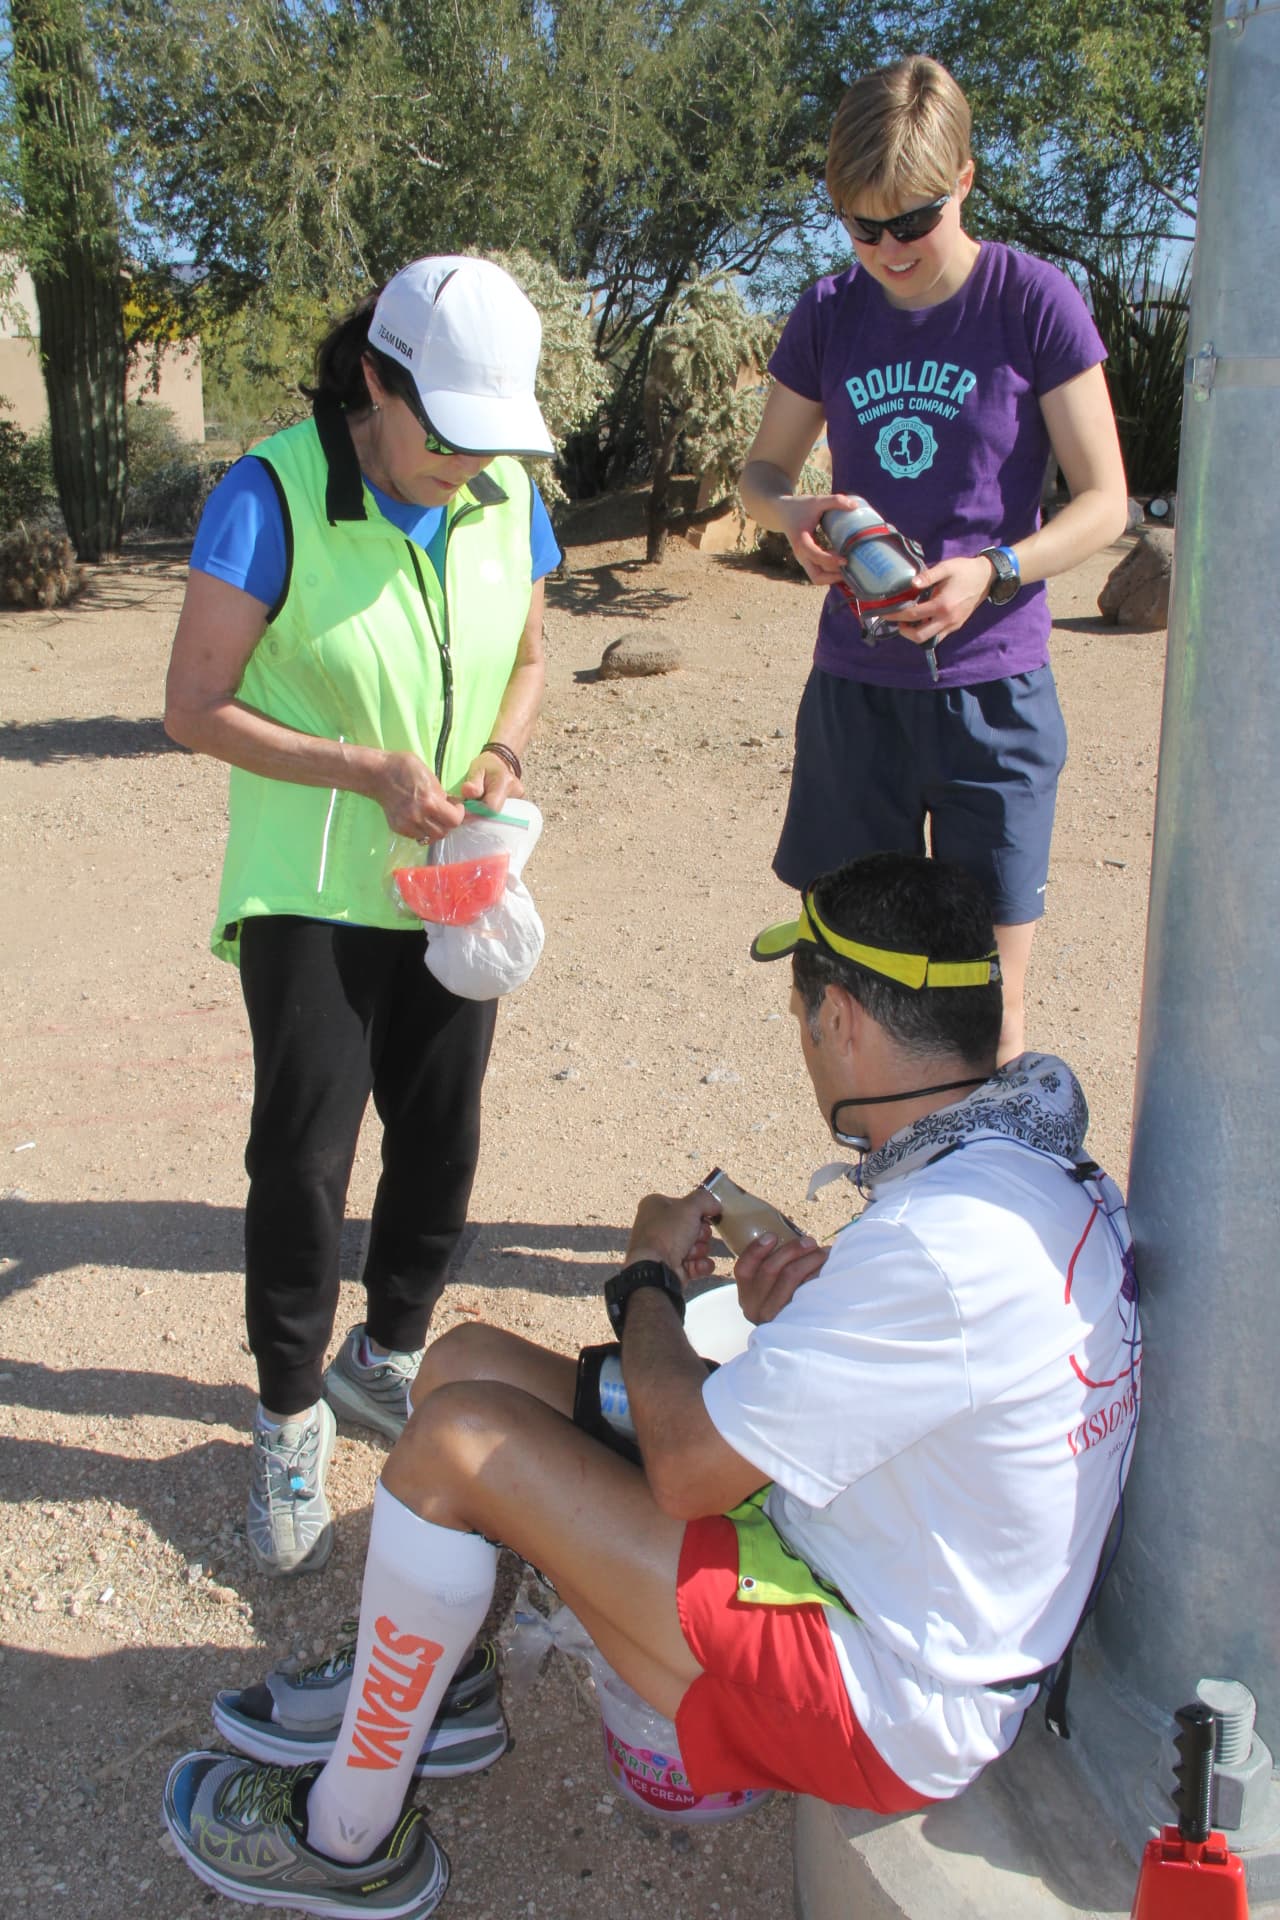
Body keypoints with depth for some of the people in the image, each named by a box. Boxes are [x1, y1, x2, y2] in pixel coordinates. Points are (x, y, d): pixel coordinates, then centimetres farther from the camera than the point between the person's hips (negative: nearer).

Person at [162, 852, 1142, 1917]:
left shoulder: (941, 1240, -31)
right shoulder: (1045, 1166, 0)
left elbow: (685, 1469, -24)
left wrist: (650, 1279, -6)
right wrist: (800, 1324, -4)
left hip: (886, 1710, -9)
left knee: (458, 1438, -14)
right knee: (469, 1360, 6)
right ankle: (397, 1684, 29)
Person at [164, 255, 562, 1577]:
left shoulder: (508, 503, -1)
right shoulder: (272, 498, -16)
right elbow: (195, 706, -14)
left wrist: (500, 754, -7)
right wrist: (366, 770, -24)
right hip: (312, 891, -5)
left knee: (441, 1141, 11)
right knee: (303, 1157, -4)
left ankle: (385, 1360, 35)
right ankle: (289, 1420, 16)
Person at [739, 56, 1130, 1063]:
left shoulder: (1034, 302, -5)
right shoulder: (829, 316, 5)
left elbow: (1105, 501, -5)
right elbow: (761, 472, 14)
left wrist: (993, 572, -23)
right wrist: (792, 513, -11)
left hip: (992, 687, -3)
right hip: (854, 685, 4)